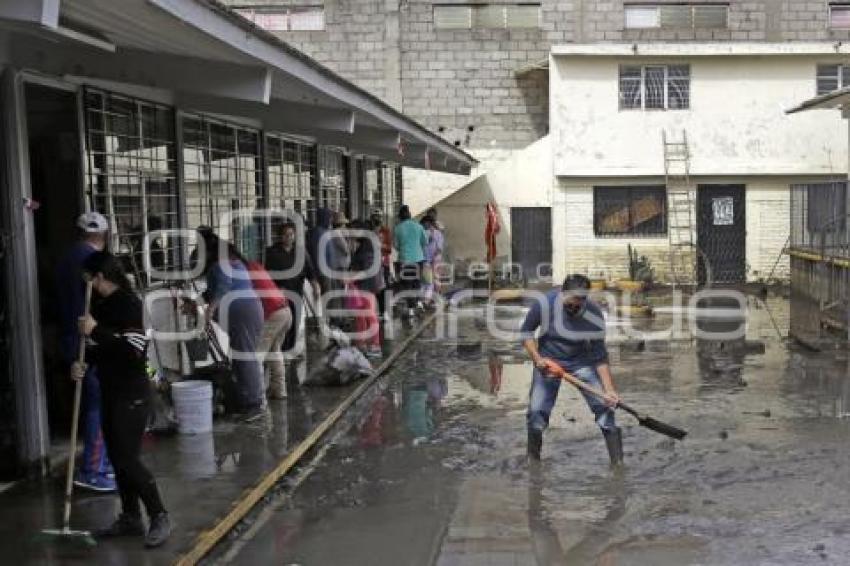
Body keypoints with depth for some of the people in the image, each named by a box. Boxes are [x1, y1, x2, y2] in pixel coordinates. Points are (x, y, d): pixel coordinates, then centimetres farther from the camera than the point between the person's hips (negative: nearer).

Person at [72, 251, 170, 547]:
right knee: (117, 457, 13)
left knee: (128, 459, -8)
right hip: (110, 392, 9)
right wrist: (83, 363, 2)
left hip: (132, 394, -9)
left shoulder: (129, 303, -16)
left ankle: (159, 518, 4)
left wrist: (96, 330, -23)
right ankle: (130, 518, 25)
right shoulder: (101, 305, 10)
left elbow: (133, 349, -26)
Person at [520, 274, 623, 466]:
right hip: (548, 360, 0)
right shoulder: (545, 304, -24)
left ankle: (618, 462, 0)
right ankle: (533, 460, 17)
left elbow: (600, 357, -17)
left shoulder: (594, 315, -24)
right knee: (537, 410, -4)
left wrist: (609, 390, -25)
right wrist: (537, 358, -21)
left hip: (581, 360, 0)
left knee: (604, 405, -11)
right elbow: (526, 332, -8)